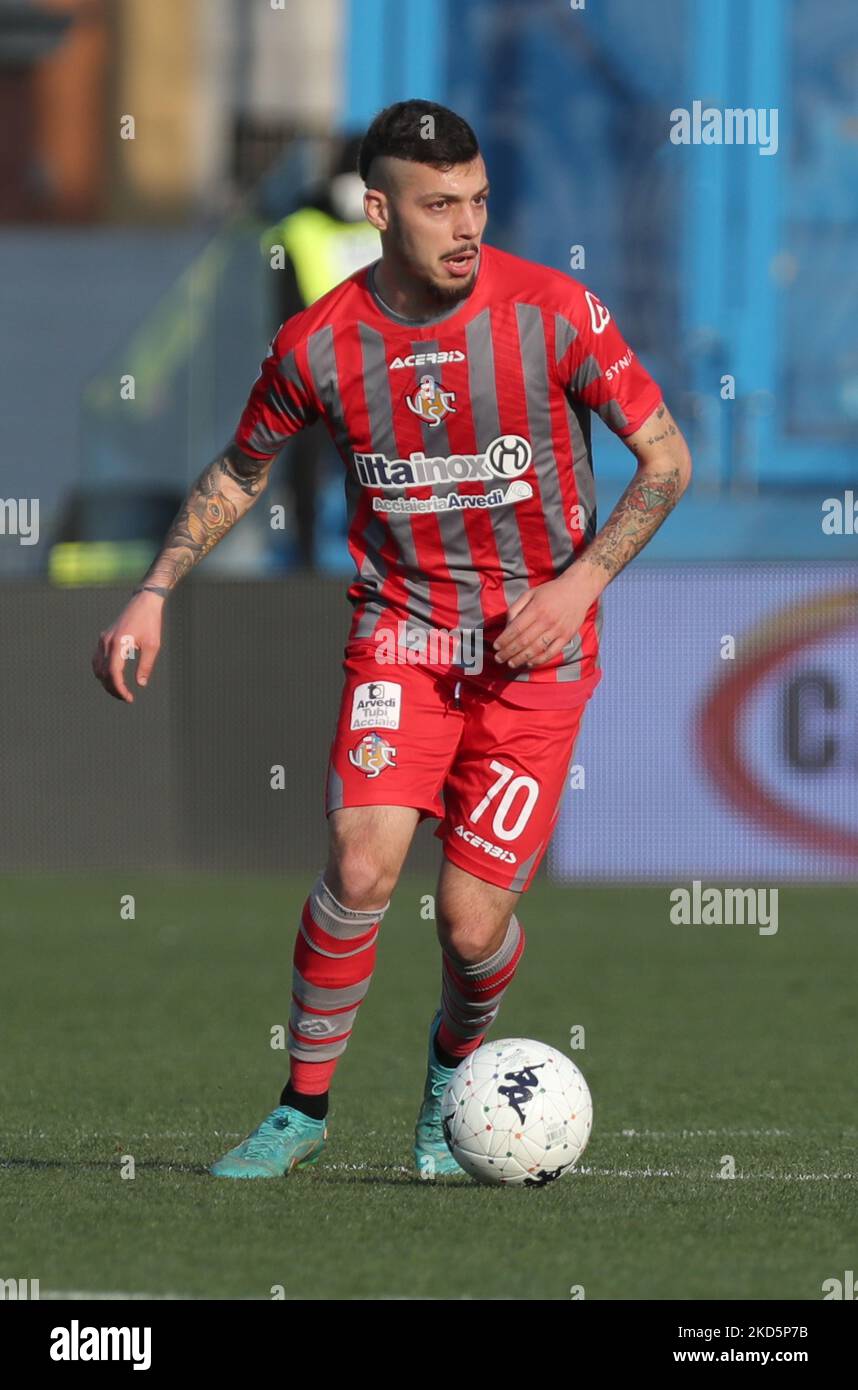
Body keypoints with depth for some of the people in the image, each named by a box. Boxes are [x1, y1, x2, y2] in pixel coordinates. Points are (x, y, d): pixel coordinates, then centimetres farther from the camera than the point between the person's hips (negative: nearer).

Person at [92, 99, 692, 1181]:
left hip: (536, 646, -1)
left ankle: (455, 1068, 28)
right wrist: (154, 594, 0)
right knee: (362, 866, -20)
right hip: (400, 633, 1)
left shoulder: (555, 313, -12)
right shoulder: (318, 345, -7)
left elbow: (667, 458, -3)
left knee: (472, 922, -7)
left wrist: (580, 581, -15)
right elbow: (237, 473, 12)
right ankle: (303, 1108, 0)